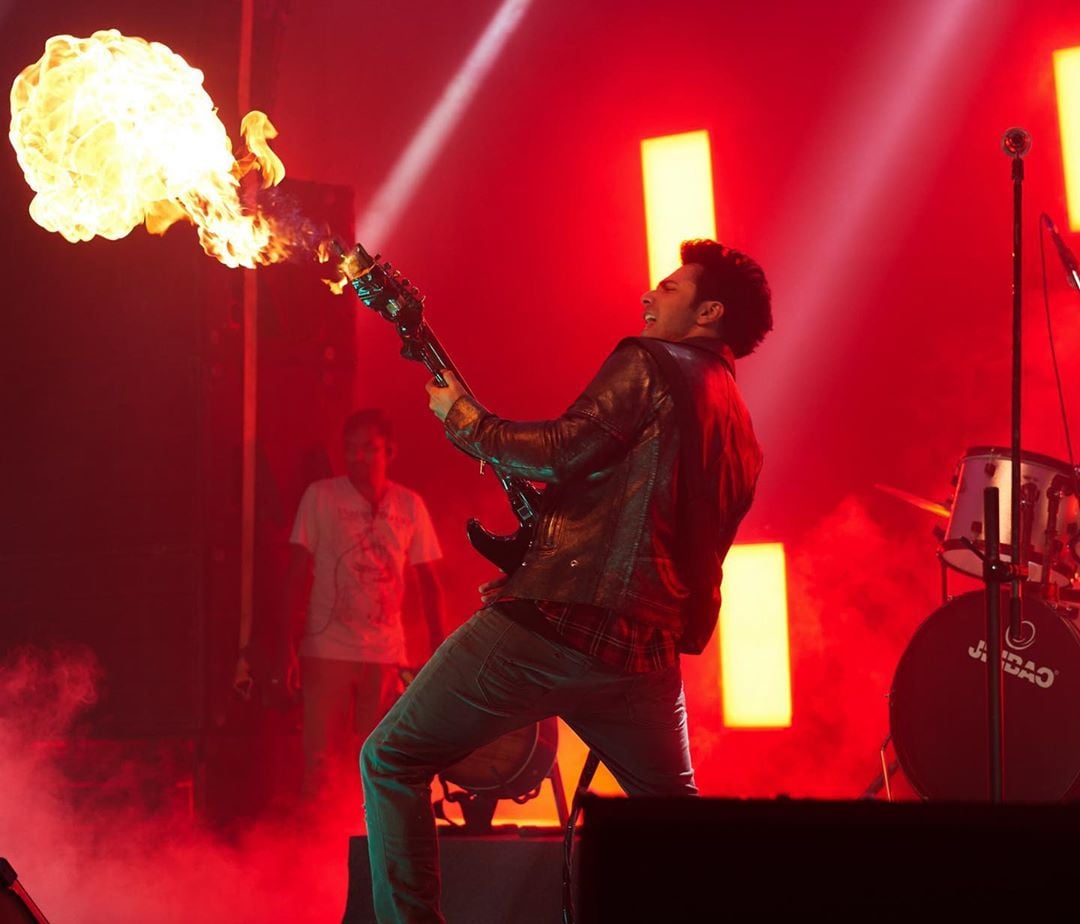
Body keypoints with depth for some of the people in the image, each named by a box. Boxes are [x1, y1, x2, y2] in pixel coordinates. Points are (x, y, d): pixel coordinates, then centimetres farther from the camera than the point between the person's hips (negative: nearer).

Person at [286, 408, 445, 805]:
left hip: (387, 655, 2)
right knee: (322, 762, -3)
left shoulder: (410, 505, 5)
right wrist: (291, 645, -6)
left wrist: (439, 649, 4)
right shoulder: (320, 496, 0)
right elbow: (297, 573, 0)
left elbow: (428, 581, 10)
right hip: (327, 650, -2)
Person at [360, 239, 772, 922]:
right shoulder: (741, 436, 22)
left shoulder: (648, 364, -1)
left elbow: (562, 452, -13)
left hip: (557, 622, -7)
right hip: (647, 648, 8)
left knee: (392, 761, 1)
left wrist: (462, 418, 1)